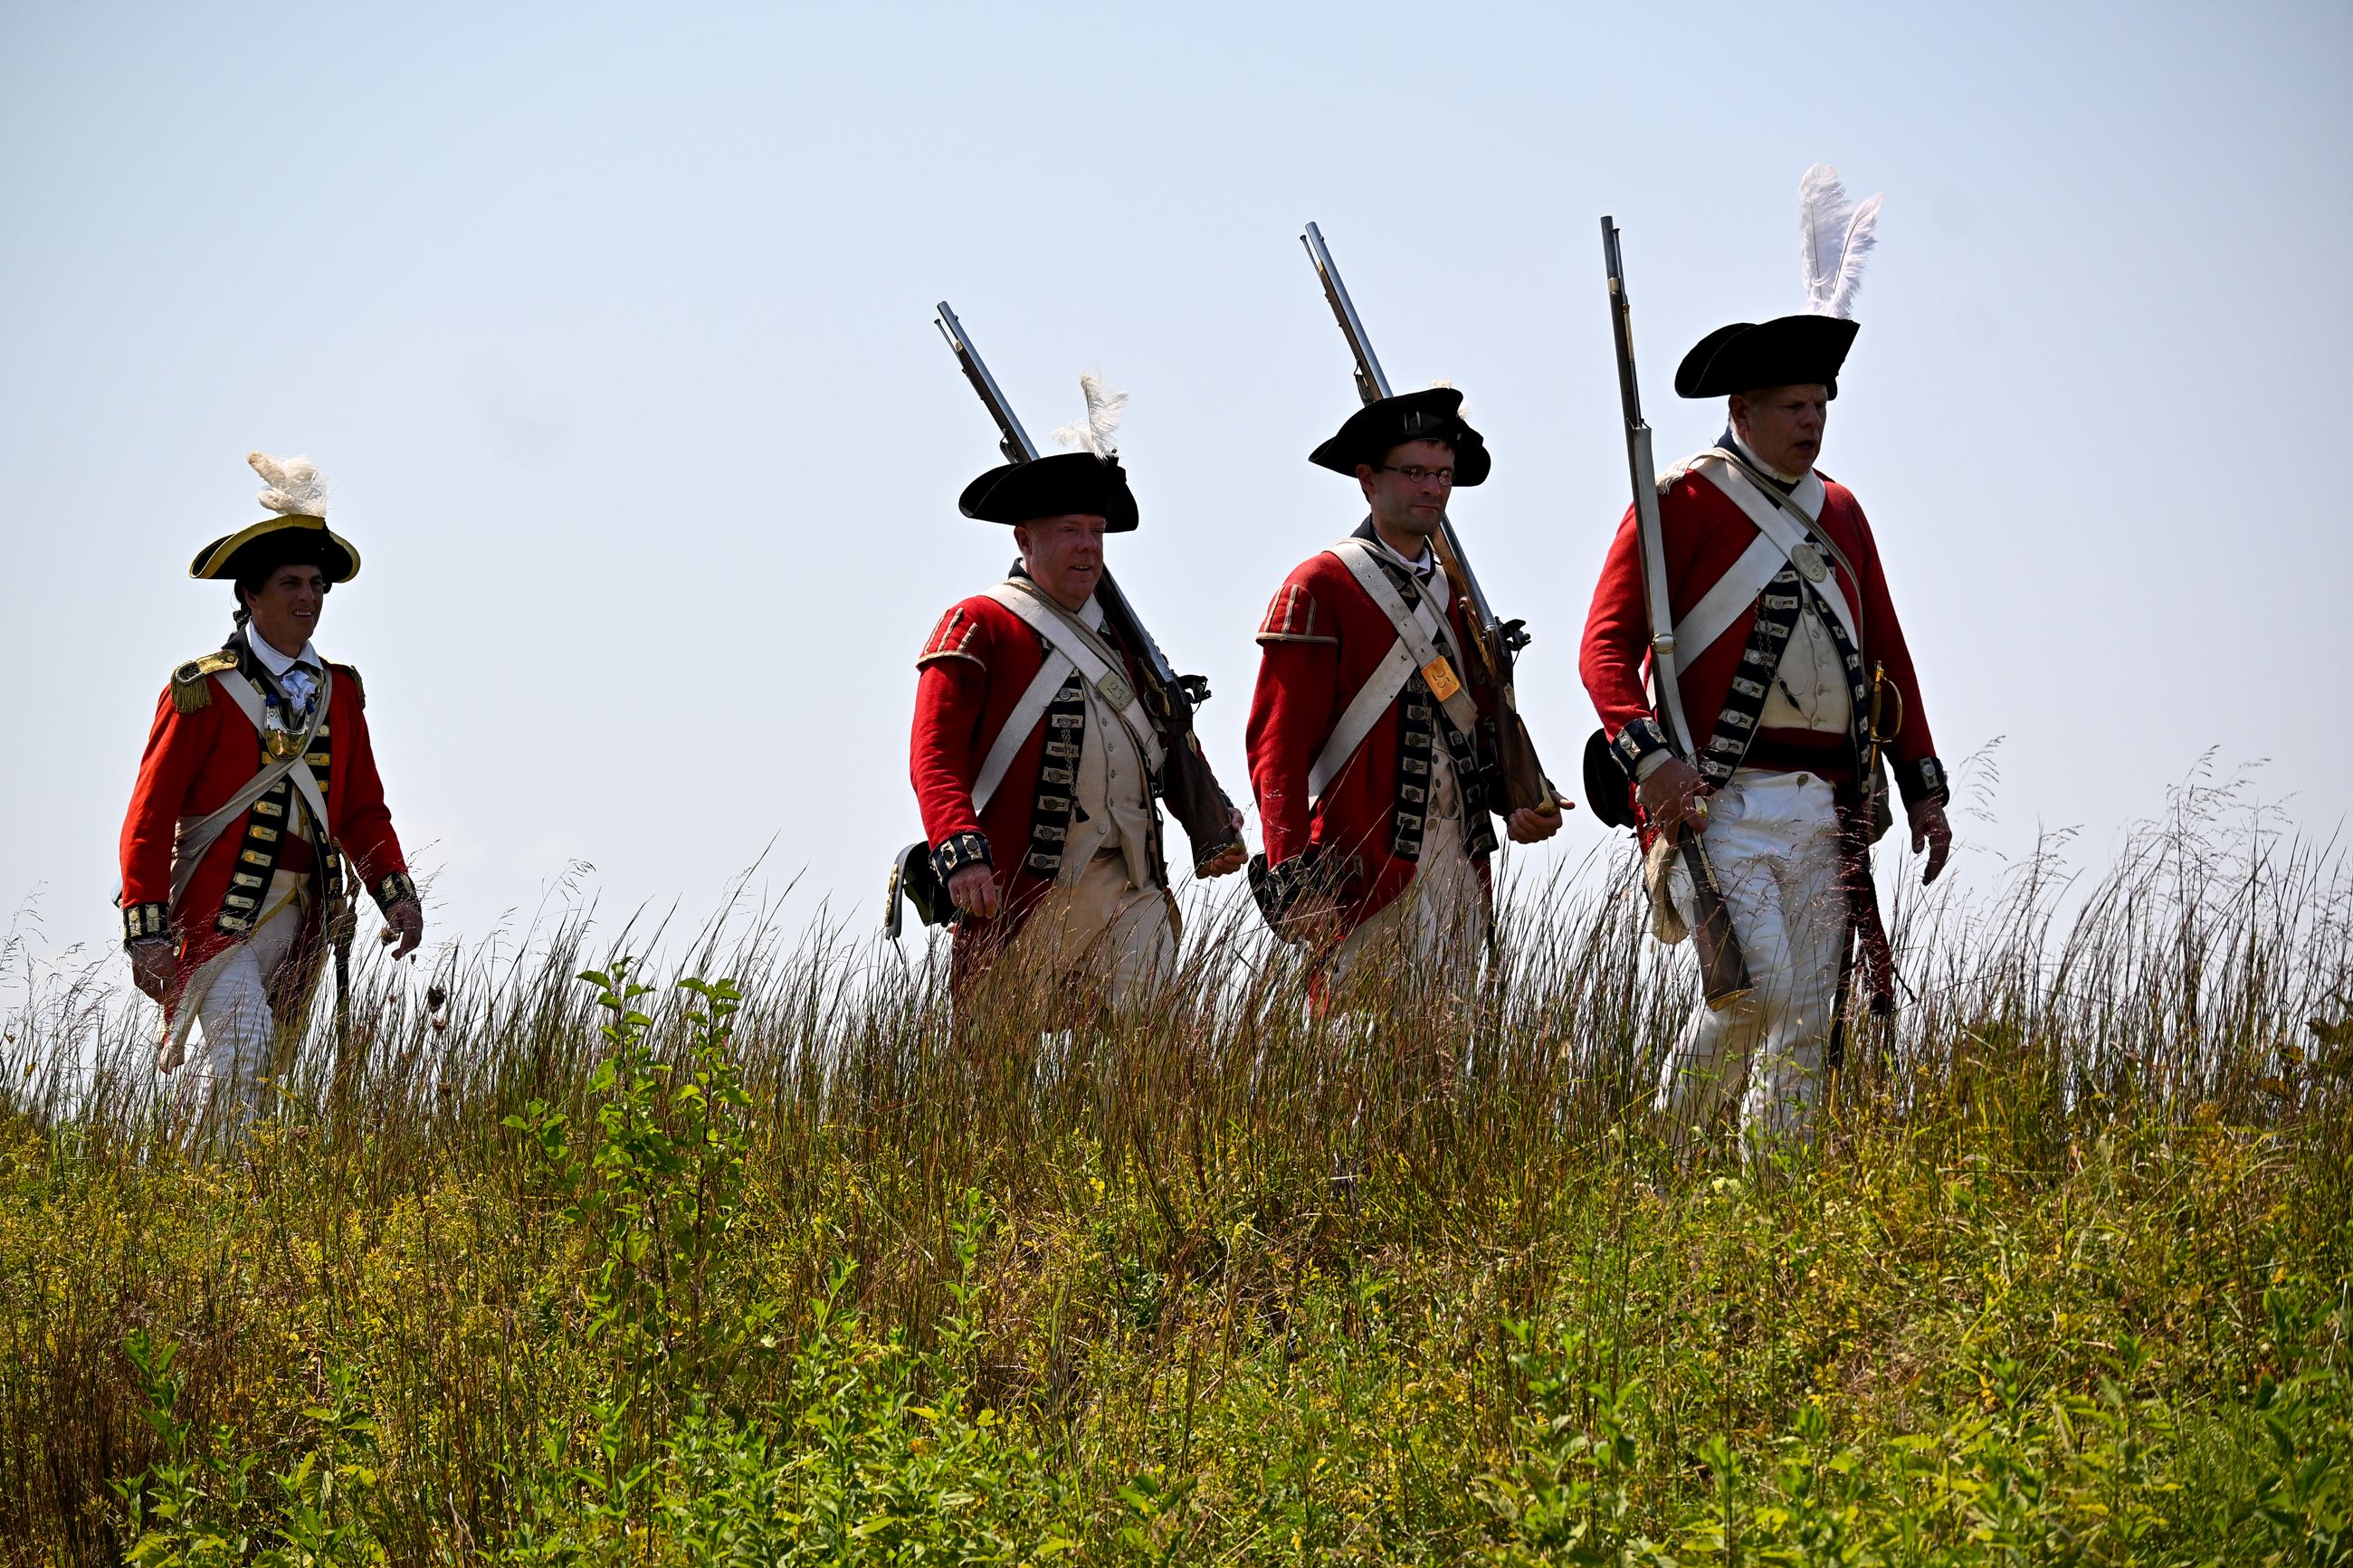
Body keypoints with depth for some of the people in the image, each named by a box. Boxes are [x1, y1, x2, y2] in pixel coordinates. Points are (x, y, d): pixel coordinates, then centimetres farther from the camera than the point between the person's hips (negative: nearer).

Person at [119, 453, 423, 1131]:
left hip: (299, 919, 6)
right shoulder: (202, 691, -3)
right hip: (217, 914, -6)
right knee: (243, 1039, -23)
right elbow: (149, 820, -5)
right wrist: (147, 933, -13)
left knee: (263, 1065, 7)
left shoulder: (340, 693, 14)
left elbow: (363, 812, 18)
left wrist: (396, 892, 1)